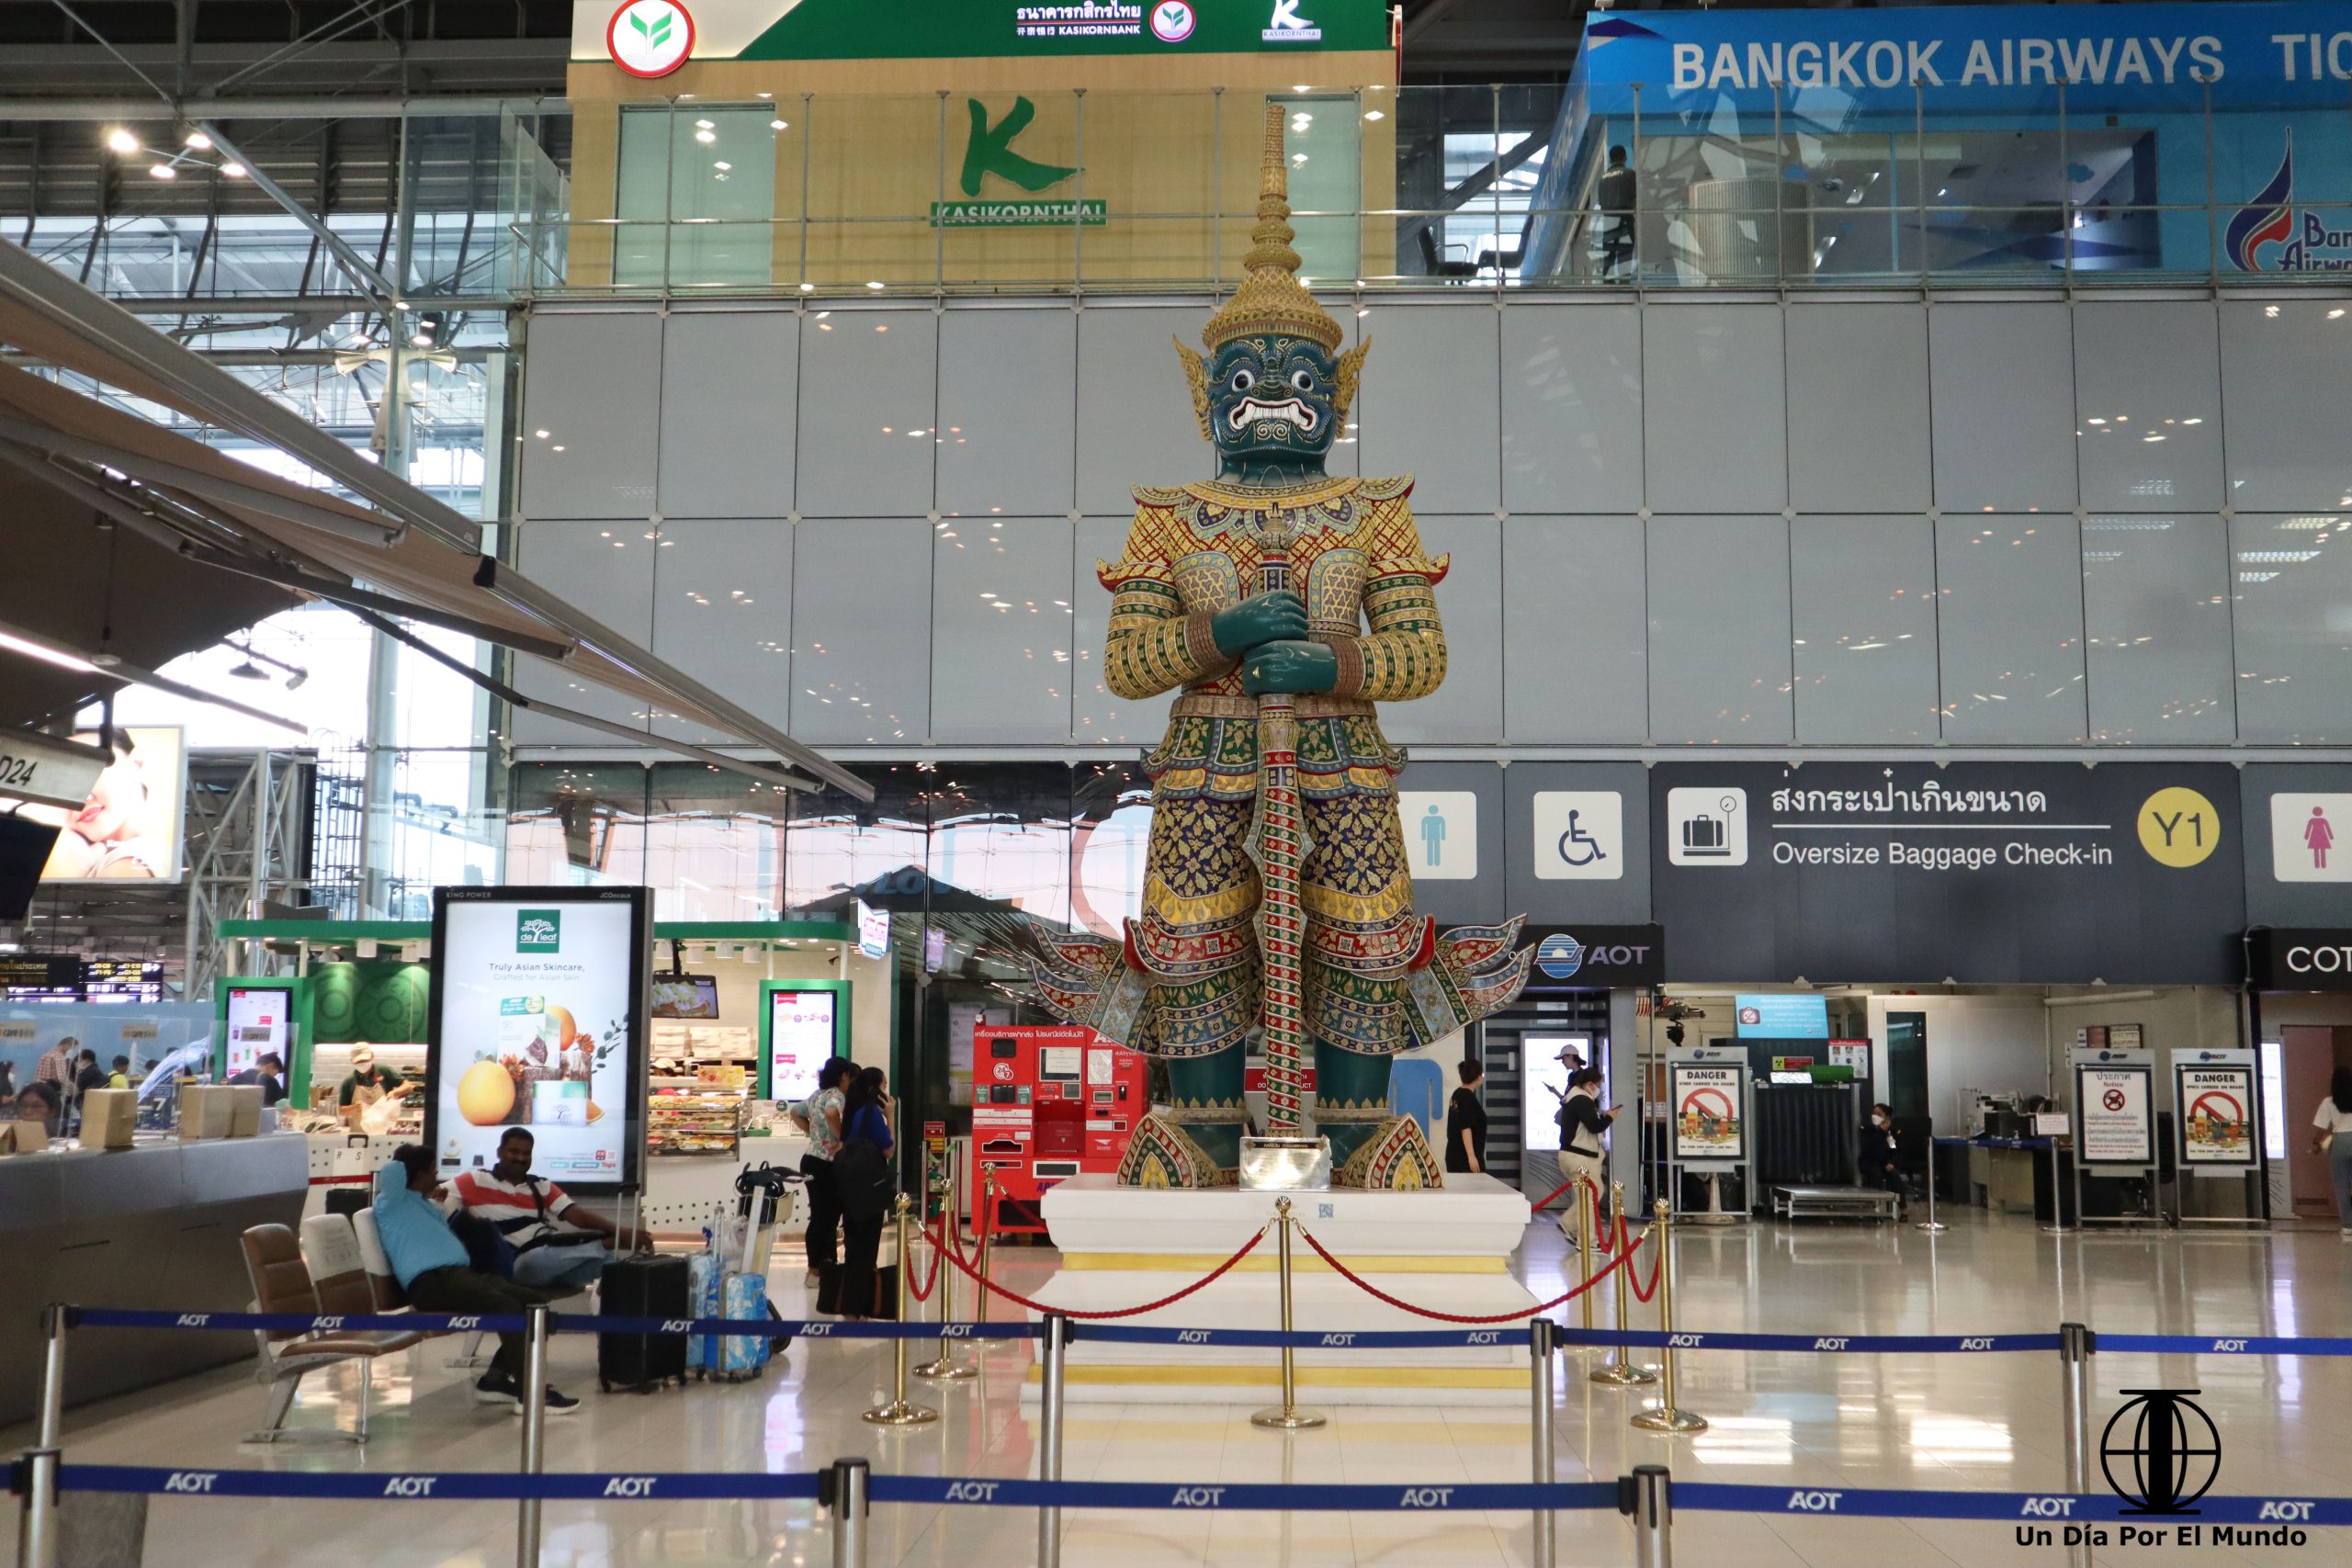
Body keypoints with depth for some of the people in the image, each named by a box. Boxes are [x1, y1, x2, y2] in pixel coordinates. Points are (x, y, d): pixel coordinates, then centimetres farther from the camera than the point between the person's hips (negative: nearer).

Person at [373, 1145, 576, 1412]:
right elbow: (392, 1168, -13)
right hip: (432, 1282, -10)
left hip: (460, 1274, 10)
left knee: (537, 1299, -3)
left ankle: (495, 1379, -3)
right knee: (506, 1305, -31)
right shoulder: (392, 1203, 6)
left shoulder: (425, 1205, 32)